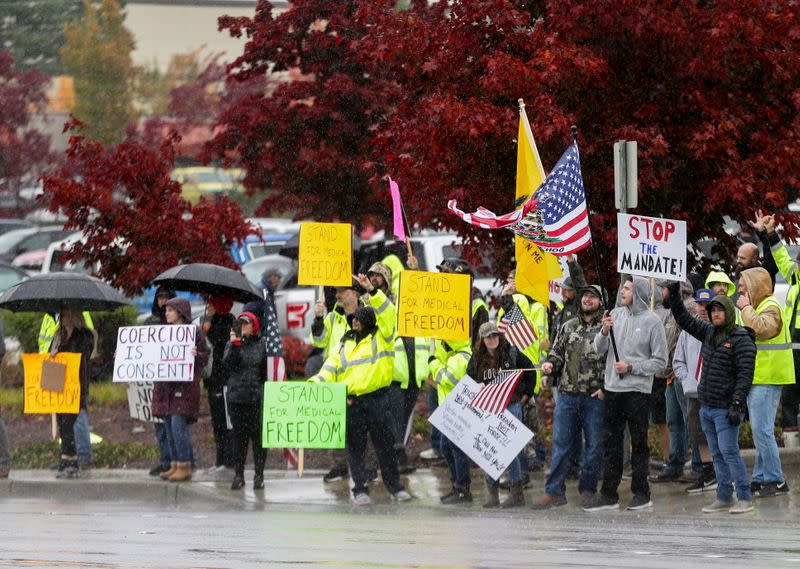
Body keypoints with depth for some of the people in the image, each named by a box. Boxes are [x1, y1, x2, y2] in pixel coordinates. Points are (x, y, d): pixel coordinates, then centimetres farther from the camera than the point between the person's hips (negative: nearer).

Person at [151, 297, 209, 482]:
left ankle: (184, 467, -8)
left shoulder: (194, 332, -3)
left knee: (178, 424, -13)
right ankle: (174, 465, 12)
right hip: (165, 385, 7)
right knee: (169, 426, 7)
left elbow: (205, 357, -4)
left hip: (184, 384, -7)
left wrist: (195, 355, -24)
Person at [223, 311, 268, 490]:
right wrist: (234, 344, -16)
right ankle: (238, 474, 7)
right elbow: (228, 363, -4)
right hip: (236, 396, 2)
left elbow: (268, 368, 5)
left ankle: (259, 475, 3)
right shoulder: (232, 343, 11)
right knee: (238, 435, 3)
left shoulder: (262, 344, 5)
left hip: (257, 397, -2)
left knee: (258, 435, -2)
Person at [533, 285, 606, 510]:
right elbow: (558, 352, 23)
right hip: (568, 395, 4)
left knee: (594, 445, 4)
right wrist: (549, 364, 1)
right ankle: (554, 491, 3)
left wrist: (606, 388, -13)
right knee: (561, 443, 1)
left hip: (596, 397, -4)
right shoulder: (569, 327, 14)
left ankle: (587, 489, 16)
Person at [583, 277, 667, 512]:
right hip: (612, 387, 5)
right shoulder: (616, 314, 8)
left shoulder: (652, 322, -6)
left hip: (637, 389, -5)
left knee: (639, 442, 1)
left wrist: (631, 368, -12)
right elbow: (599, 348, 7)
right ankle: (608, 495, 13)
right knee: (610, 442, 8)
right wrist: (604, 331, -12)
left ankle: (641, 493, 8)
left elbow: (660, 361, -6)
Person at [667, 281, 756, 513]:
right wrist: (674, 296, 10)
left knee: (729, 451, -11)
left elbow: (745, 375, -15)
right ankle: (724, 498, 14)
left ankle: (745, 498, -6)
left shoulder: (741, 340, -11)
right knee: (717, 454, 10)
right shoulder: (709, 332, 11)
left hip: (725, 409, -8)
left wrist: (736, 403, -21)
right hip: (706, 407, 8)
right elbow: (685, 320, 21)